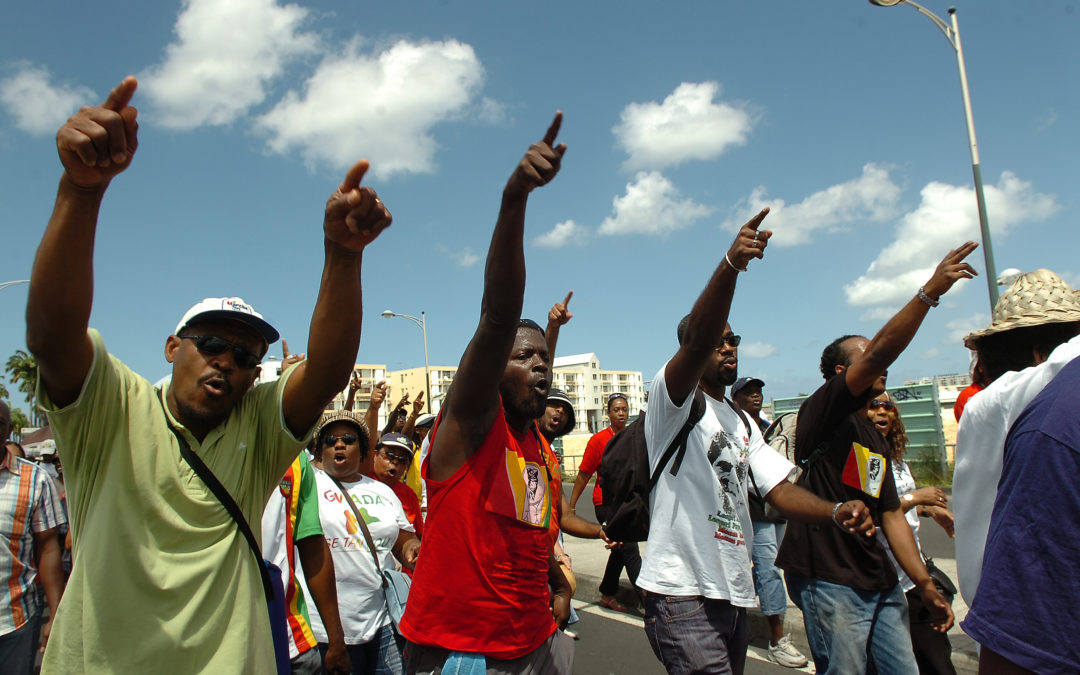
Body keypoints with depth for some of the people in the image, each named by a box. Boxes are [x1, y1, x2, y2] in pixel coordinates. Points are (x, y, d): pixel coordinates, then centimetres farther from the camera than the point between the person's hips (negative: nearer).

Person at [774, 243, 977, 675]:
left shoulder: (875, 439, 18)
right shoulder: (822, 410, -7)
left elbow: (891, 514, 16)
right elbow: (879, 353, -22)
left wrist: (926, 585, 9)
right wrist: (931, 291, -24)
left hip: (881, 583, 8)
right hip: (829, 580, -8)